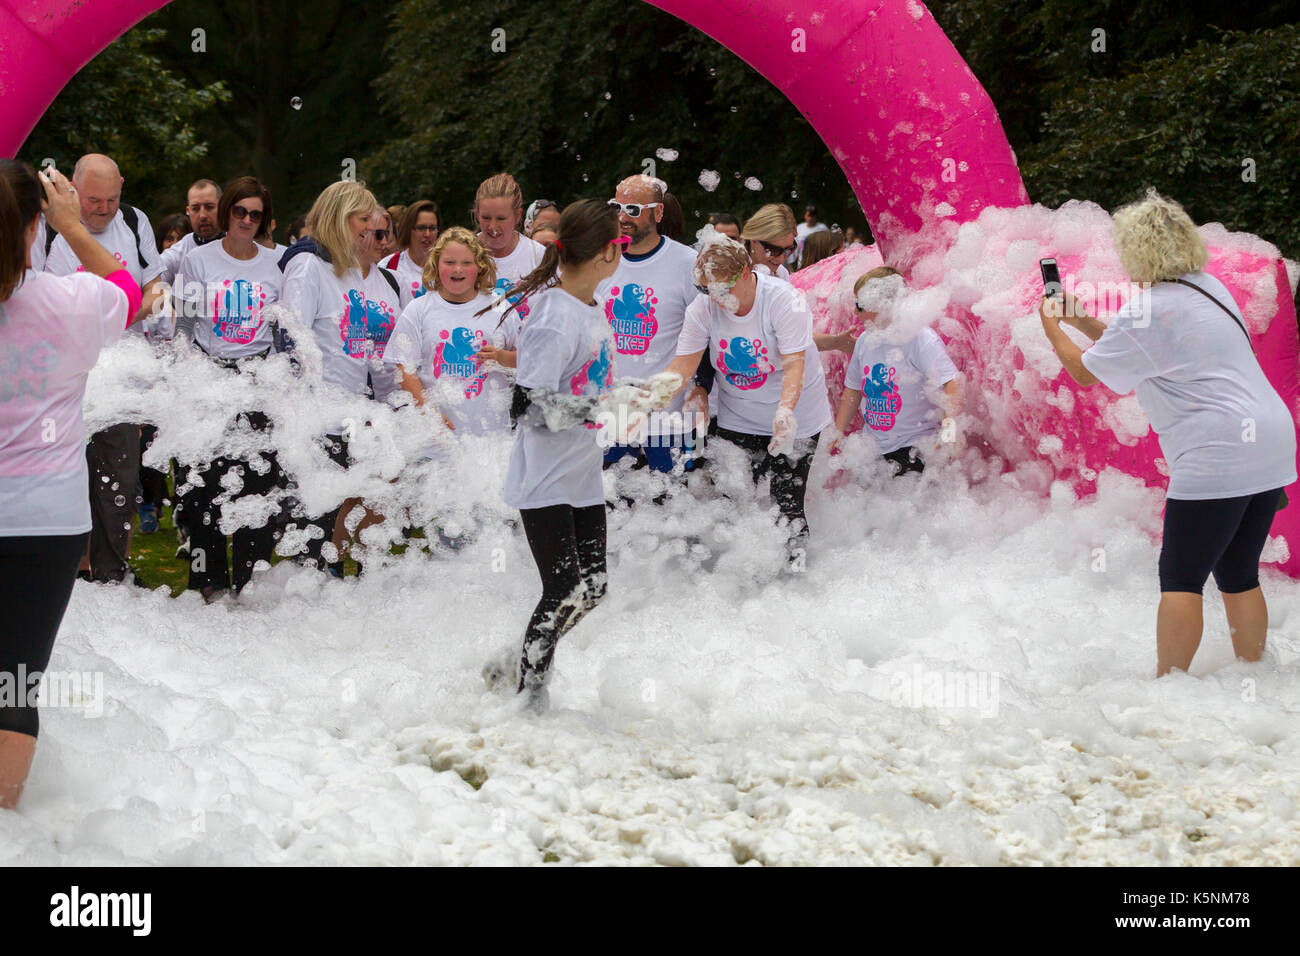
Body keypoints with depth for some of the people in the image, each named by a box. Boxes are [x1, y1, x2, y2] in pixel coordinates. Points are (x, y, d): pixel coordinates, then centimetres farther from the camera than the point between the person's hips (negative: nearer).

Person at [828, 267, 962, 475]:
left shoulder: (921, 339, -14)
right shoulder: (865, 341, 9)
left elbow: (951, 385, -22)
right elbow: (853, 389, 22)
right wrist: (838, 432, 18)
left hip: (915, 450, -7)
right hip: (874, 449, 7)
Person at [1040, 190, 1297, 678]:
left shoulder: (1147, 312, -12)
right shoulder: (1207, 287, 16)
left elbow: (1084, 372, 1)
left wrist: (1052, 327, 17)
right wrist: (1085, 323, 25)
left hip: (1216, 456, -9)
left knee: (1181, 578, -3)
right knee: (1239, 575, 14)